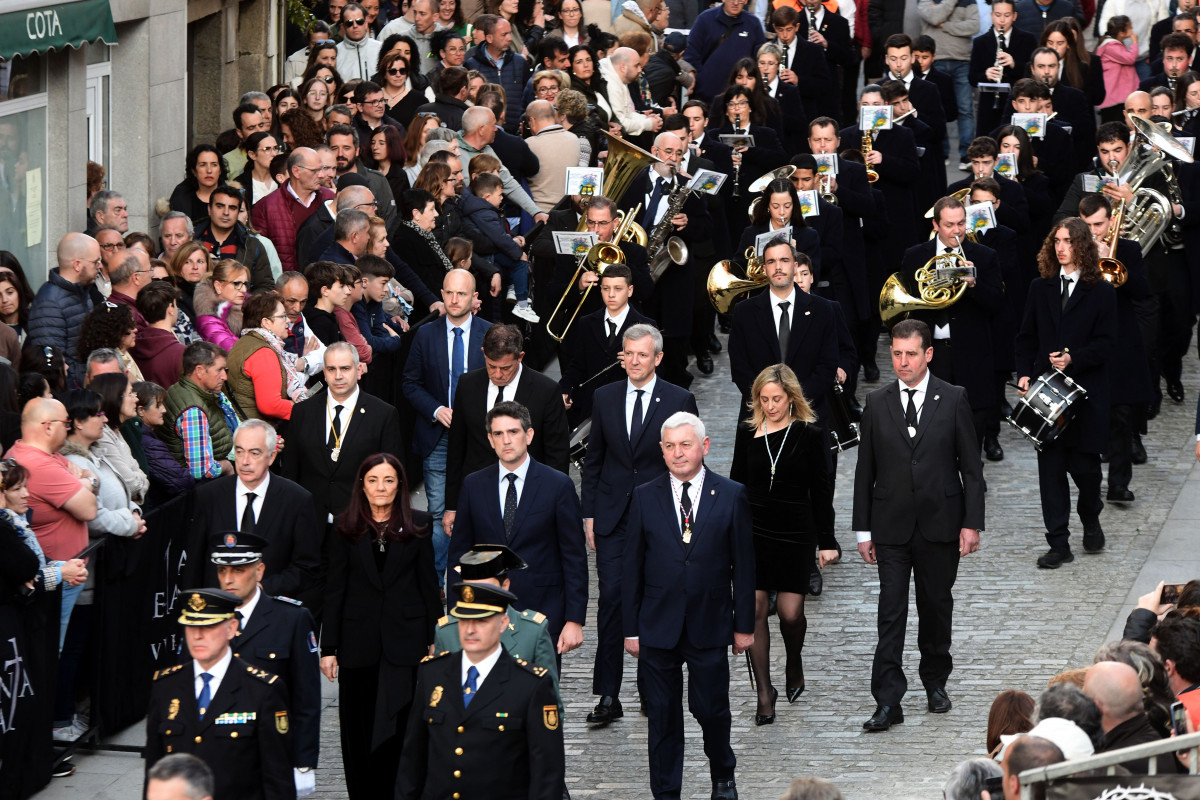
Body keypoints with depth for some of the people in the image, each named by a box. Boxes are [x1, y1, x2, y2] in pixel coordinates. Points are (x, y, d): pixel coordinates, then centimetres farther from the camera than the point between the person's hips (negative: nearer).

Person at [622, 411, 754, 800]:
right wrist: (631, 628, 1)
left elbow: (744, 564, 2)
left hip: (709, 624, -1)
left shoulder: (732, 496, 0)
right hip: (658, 623, 1)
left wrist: (744, 624, 1)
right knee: (662, 714, 5)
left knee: (711, 709, 3)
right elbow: (631, 567, 4)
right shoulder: (645, 497, 2)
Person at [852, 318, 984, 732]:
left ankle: (935, 682, 29)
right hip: (892, 527, 0)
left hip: (940, 525, 0)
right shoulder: (877, 403, 3)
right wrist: (863, 530, 3)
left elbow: (971, 466, 0)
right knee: (891, 612, -5)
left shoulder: (953, 399, -1)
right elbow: (865, 470, 6)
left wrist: (971, 523, -5)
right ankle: (888, 701, -7)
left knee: (937, 605, 10)